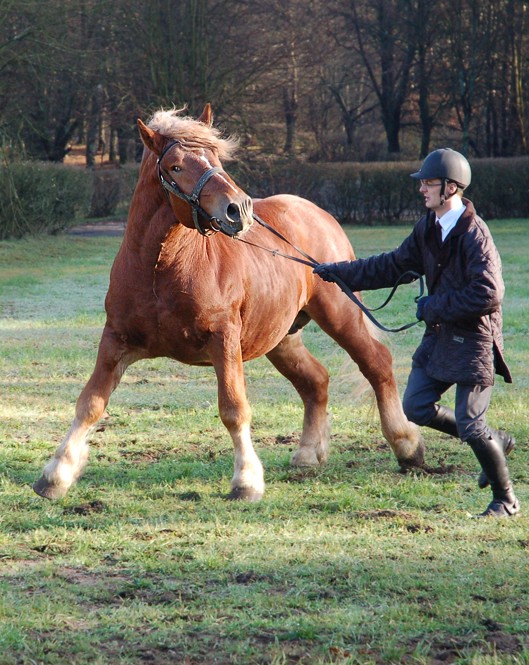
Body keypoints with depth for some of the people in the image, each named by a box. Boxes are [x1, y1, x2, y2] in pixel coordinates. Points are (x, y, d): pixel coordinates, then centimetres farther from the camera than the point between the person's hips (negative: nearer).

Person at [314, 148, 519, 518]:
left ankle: (506, 499, 13)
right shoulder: (429, 228, 6)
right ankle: (497, 443, 24)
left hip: (474, 339, -9)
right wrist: (339, 273, 14)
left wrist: (434, 307, -20)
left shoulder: (474, 234, -20)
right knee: (416, 407, 6)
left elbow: (488, 294, -27)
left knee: (469, 424, -8)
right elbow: (395, 266, 16)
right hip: (440, 335, 9)